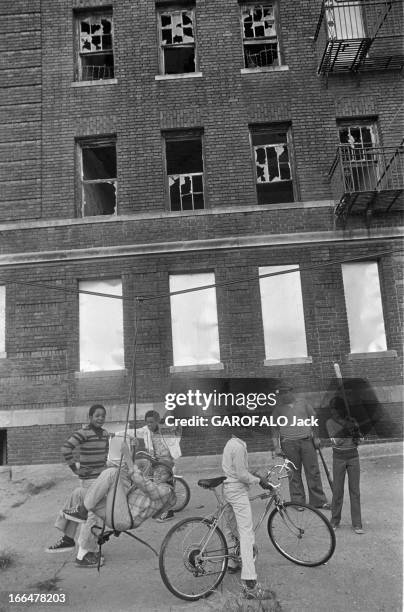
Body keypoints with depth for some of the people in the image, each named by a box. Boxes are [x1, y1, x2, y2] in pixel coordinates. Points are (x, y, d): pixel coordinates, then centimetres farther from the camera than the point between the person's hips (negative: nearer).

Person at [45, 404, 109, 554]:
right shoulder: (83, 433, -14)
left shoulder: (105, 433, 6)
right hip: (88, 478, -4)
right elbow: (65, 448, -21)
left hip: (101, 476, 4)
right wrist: (74, 468, -17)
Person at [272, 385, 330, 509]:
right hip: (289, 444, -1)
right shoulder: (278, 408, 7)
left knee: (313, 472, 3)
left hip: (307, 441, 1)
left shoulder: (302, 403, 11)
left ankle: (319, 501, 14)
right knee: (294, 474, 2)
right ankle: (298, 502, 13)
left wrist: (316, 437, 10)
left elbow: (313, 419, 16)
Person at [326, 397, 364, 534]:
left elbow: (358, 441, 1)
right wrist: (345, 429, -22)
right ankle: (335, 521, 19)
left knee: (355, 491, 2)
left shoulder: (351, 421, 2)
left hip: (353, 458, 2)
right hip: (339, 459, -1)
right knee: (337, 491, 4)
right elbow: (335, 441, -15)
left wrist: (354, 431, -17)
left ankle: (357, 524, 9)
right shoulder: (330, 423, -4)